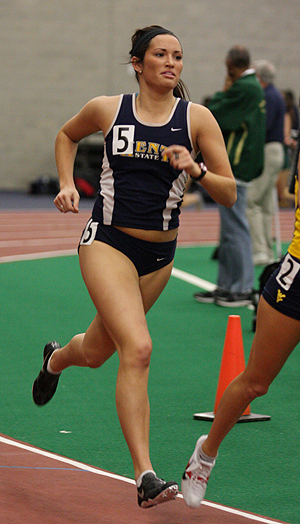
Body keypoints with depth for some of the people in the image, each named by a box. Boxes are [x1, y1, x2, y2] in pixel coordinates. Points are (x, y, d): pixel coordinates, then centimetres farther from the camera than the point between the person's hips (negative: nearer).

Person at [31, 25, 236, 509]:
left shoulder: (197, 118, -1)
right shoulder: (106, 110, -1)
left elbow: (229, 194, -2)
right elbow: (67, 135, 21)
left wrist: (195, 169, -19)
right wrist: (67, 184, 7)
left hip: (159, 255, 3)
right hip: (107, 243, -3)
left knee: (96, 352, 19)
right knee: (137, 348, -23)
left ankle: (56, 358, 58)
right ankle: (145, 477, -25)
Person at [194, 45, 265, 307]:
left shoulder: (242, 89, -17)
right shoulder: (254, 87, 13)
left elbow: (212, 116, -16)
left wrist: (222, 93, -2)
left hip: (233, 168, -10)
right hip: (235, 167, 10)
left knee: (235, 228, -6)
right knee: (230, 228, 14)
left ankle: (242, 289, -2)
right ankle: (226, 286, 20)